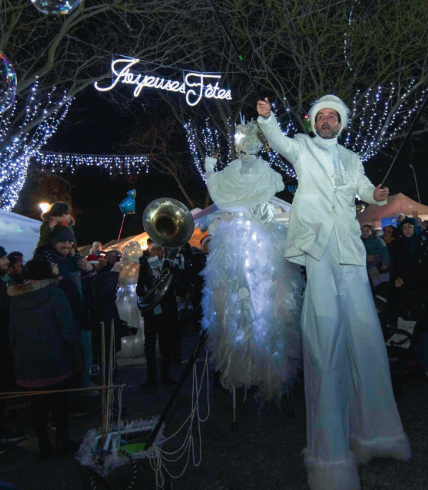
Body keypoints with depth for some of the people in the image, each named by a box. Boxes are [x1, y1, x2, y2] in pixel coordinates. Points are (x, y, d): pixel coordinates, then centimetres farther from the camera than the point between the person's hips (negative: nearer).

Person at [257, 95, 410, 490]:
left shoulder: (351, 159, 26)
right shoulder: (302, 148, 16)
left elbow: (364, 189, 16)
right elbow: (279, 141, -2)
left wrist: (377, 195, -6)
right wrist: (267, 117, -21)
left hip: (349, 248, 4)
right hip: (316, 245, -4)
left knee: (365, 331, 1)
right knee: (325, 331, -12)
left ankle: (372, 428, 16)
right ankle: (331, 448, -7)